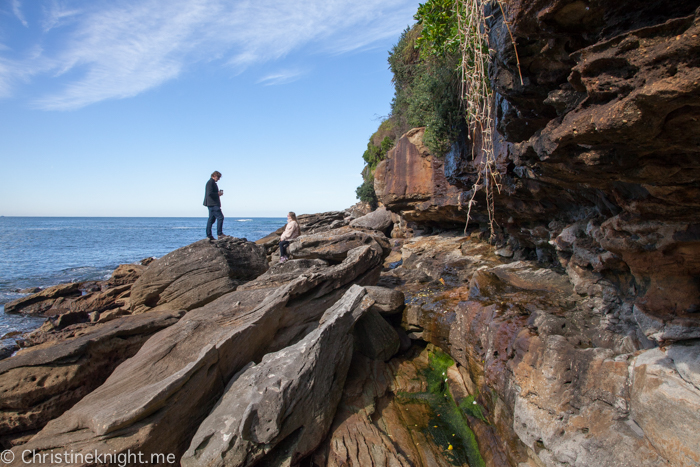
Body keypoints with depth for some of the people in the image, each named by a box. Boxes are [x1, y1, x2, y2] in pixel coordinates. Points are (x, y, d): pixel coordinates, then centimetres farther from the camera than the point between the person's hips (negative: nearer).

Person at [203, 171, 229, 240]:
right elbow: (209, 193, -21)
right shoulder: (210, 182, -11)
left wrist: (218, 193, 14)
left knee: (211, 219, 10)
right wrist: (218, 194, -11)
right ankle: (219, 234, -13)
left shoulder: (213, 182, 21)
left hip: (212, 204, 11)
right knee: (220, 217, -13)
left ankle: (209, 236, 13)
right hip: (213, 204, -11)